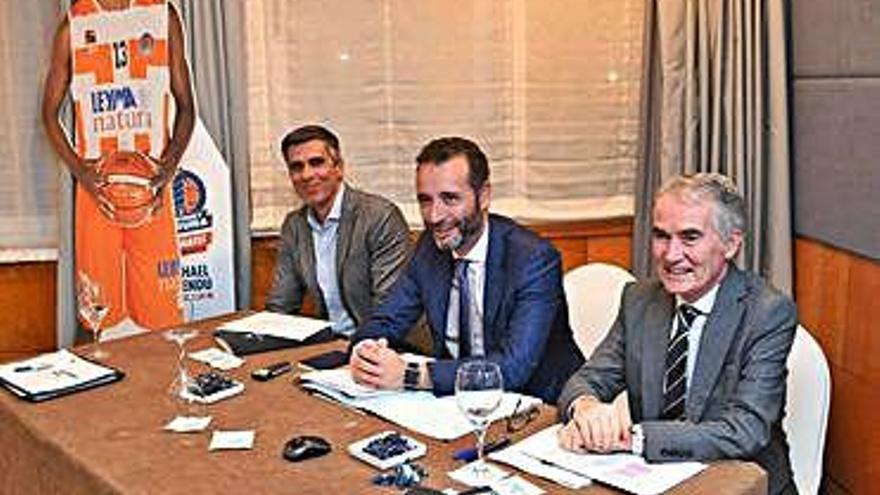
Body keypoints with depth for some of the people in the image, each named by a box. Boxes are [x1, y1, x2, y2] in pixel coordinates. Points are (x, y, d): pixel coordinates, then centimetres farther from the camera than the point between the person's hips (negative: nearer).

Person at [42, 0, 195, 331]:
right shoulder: (72, 27, 5)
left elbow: (185, 105, 9)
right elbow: (50, 113, 10)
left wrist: (170, 164, -7)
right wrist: (77, 169, -6)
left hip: (151, 183, 0)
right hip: (95, 182, 0)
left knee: (163, 315, -1)